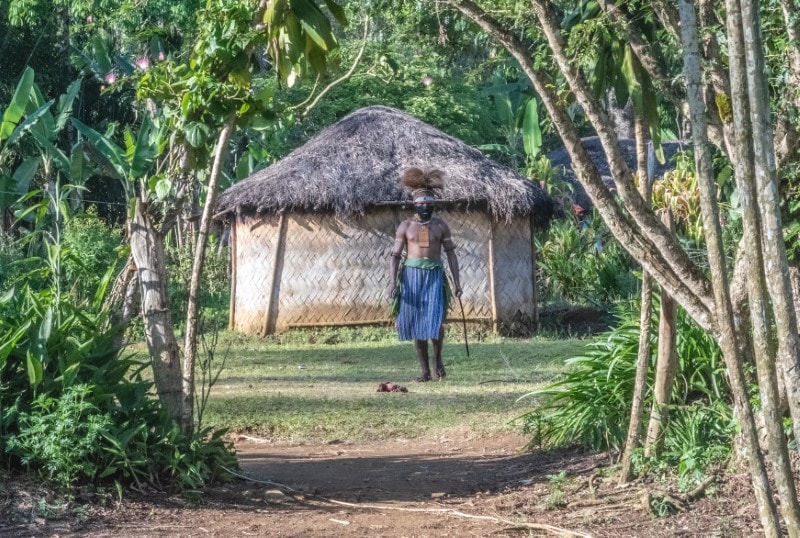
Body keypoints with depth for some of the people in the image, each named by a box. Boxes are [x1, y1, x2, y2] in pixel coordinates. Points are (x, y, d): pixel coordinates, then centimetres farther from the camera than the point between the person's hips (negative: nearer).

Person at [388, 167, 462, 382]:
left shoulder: (440, 226, 5)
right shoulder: (406, 226, 2)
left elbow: (451, 253, 8)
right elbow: (395, 255, 1)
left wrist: (456, 281, 2)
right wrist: (392, 281, -10)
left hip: (434, 275, 0)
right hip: (412, 275, 0)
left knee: (435, 322, -13)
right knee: (416, 325, 2)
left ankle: (437, 358, 15)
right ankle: (425, 371, 11)